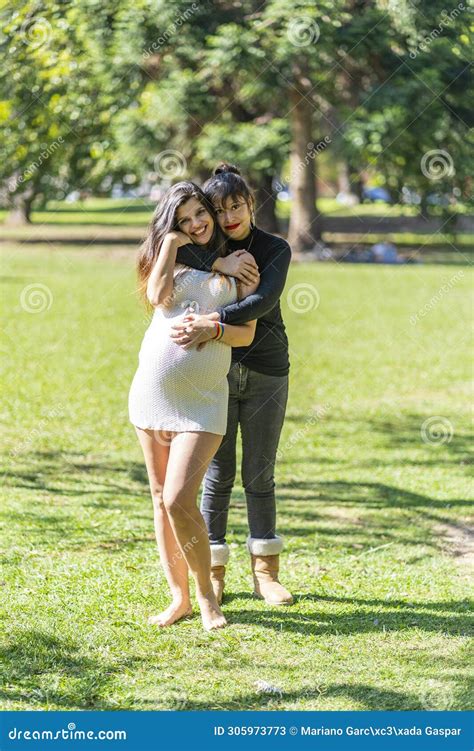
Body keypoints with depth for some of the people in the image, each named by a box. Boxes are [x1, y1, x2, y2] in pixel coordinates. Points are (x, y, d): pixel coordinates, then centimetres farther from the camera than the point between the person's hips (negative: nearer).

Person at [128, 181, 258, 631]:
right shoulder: (170, 256, 13)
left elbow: (246, 335, 0)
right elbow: (158, 296, -8)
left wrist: (211, 329, -16)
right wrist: (171, 242, -4)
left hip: (200, 400, -4)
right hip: (150, 390, 4)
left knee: (179, 500, -14)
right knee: (161, 499, 6)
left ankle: (206, 594, 3)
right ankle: (178, 597, 15)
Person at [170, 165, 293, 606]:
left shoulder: (275, 250, -3)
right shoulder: (207, 249, 1)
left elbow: (263, 300, -21)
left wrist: (213, 323, -35)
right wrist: (217, 264, -25)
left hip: (266, 373, 0)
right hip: (216, 371, 0)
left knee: (259, 475, 5)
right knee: (218, 474, 1)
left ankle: (265, 572, 13)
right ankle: (213, 573, 7)